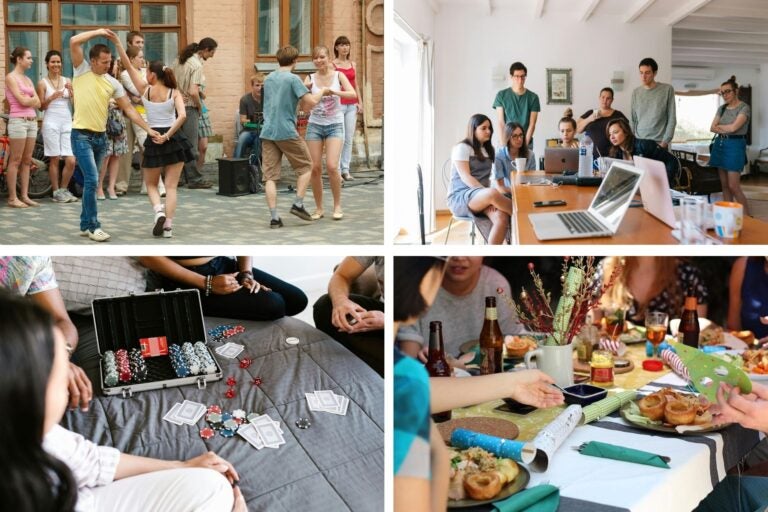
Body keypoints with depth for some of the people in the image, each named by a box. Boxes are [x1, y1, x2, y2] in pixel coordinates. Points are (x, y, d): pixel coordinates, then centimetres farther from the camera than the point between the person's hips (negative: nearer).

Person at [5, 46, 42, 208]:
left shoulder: (28, 80, 17)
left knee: (27, 160, 7)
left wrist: (28, 99, -7)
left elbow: (38, 103, 9)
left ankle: (24, 195, 10)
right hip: (18, 121, -7)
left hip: (32, 121, 7)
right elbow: (22, 101, -13)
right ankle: (12, 198, -3)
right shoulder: (11, 77, -5)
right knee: (16, 161, -5)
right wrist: (32, 99, 4)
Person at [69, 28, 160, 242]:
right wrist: (98, 32, -9)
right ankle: (93, 226, -4)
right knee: (92, 180, -12)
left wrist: (148, 129, 0)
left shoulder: (113, 83, 6)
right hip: (82, 135, -5)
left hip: (101, 136, 5)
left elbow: (129, 109, 6)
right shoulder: (82, 71, -3)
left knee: (90, 181, 11)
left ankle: (85, 225, 20)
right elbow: (74, 42, -15)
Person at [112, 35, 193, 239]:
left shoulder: (145, 90, -1)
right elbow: (182, 116, -16)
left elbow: (129, 66, 2)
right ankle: (168, 226, 0)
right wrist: (168, 135, -13)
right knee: (171, 186, 5)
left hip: (154, 140, -1)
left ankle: (158, 210, -11)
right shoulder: (174, 93, 0)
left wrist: (117, 42, 3)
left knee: (151, 184, 17)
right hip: (174, 139, 1)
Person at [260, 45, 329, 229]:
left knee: (270, 175, 2)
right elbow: (311, 103, -12)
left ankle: (274, 217, -2)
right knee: (306, 166, 13)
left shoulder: (268, 79, 15)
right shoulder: (293, 79, -6)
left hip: (267, 132, 6)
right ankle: (298, 204, 6)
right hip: (286, 132, -6)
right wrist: (322, 91, 6)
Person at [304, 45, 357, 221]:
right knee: (315, 168, -1)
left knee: (331, 166, -14)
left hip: (335, 125, -2)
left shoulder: (338, 75, 1)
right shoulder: (310, 78, 4)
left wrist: (334, 92, -26)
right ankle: (319, 208, 13)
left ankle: (337, 205, 4)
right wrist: (304, 88, -23)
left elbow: (352, 94, -13)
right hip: (315, 125, 2)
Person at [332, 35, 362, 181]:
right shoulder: (332, 64, -1)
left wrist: (359, 101, 8)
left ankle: (346, 169, 10)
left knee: (349, 138, 4)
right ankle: (337, 170, -3)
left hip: (352, 105, 5)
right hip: (338, 104, -5)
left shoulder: (353, 64, 15)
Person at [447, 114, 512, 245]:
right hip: (460, 197, -6)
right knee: (493, 193, -39)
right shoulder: (462, 148, -1)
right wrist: (488, 193, -24)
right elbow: (465, 177, -12)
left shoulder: (488, 150, 20)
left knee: (502, 218, -30)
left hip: (481, 197, 6)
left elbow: (485, 177, 15)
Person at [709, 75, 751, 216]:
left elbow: (734, 127, -17)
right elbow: (712, 128, 5)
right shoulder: (722, 108, 13)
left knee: (733, 186, -10)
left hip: (735, 145, -7)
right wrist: (727, 129, -11)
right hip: (719, 144, 7)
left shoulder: (744, 108, -7)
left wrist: (719, 126, 1)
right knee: (724, 185, 6)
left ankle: (747, 217, -1)